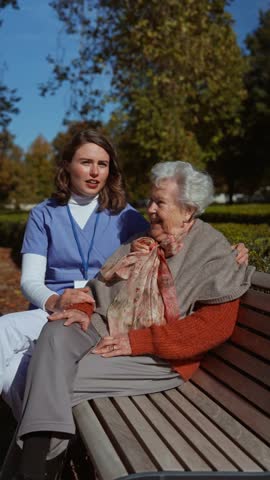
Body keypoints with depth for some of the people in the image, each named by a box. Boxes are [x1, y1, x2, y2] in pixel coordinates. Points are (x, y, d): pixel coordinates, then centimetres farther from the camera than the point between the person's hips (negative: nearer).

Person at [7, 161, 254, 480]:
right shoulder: (143, 241, 14)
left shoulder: (212, 253, -7)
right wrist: (83, 310, -7)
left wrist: (138, 341, -20)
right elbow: (103, 283, 17)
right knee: (57, 334, -25)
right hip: (110, 329, 6)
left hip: (160, 356, -6)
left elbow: (214, 326, -17)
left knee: (62, 379, -23)